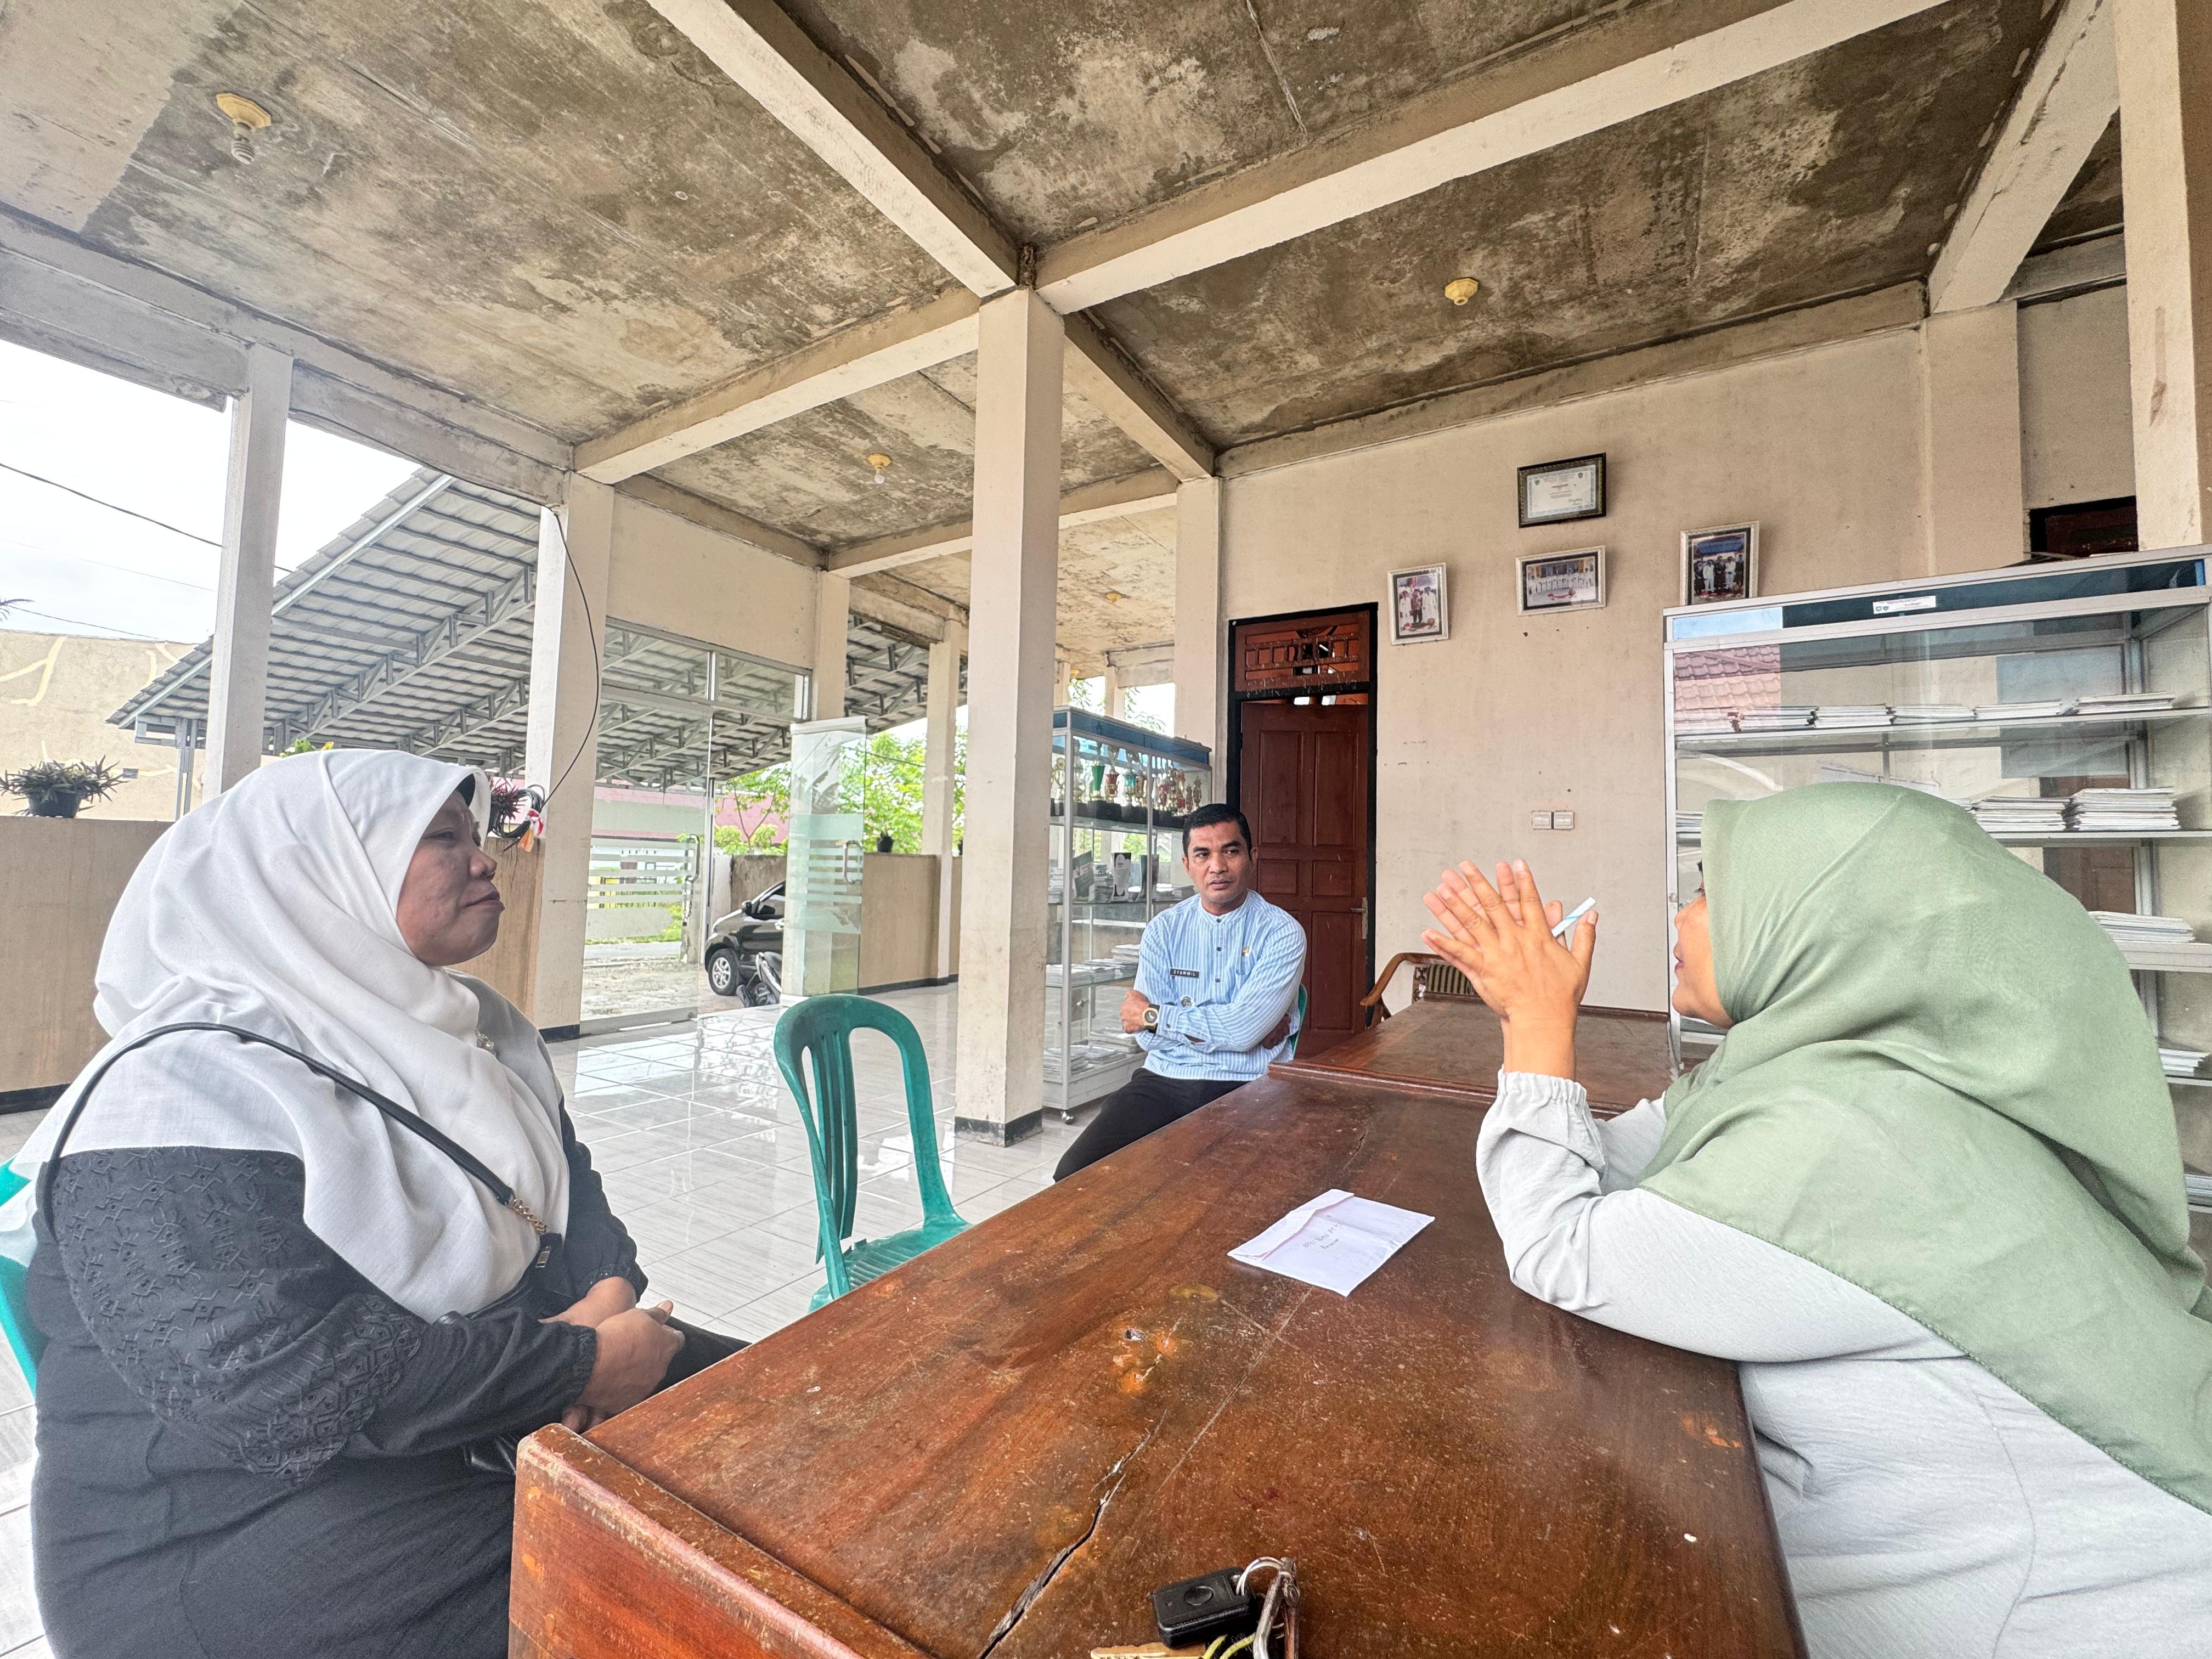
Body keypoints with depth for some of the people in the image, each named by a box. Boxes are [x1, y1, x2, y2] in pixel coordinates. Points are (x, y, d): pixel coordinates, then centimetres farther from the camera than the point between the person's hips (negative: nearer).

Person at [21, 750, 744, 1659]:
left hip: (548, 1417, 8)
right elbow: (279, 1380, -27)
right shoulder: (187, 1091, -19)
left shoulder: (478, 1029, 6)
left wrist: (610, 1294, -11)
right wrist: (581, 1363, -22)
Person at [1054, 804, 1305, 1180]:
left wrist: (1153, 1015, -6)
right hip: (1163, 1079, 3)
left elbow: (1243, 1030, -16)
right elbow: (1146, 1036, -1)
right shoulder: (1165, 929, 6)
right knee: (1075, 1176, -16)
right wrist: (1227, 1028, -10)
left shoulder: (1283, 932, -4)